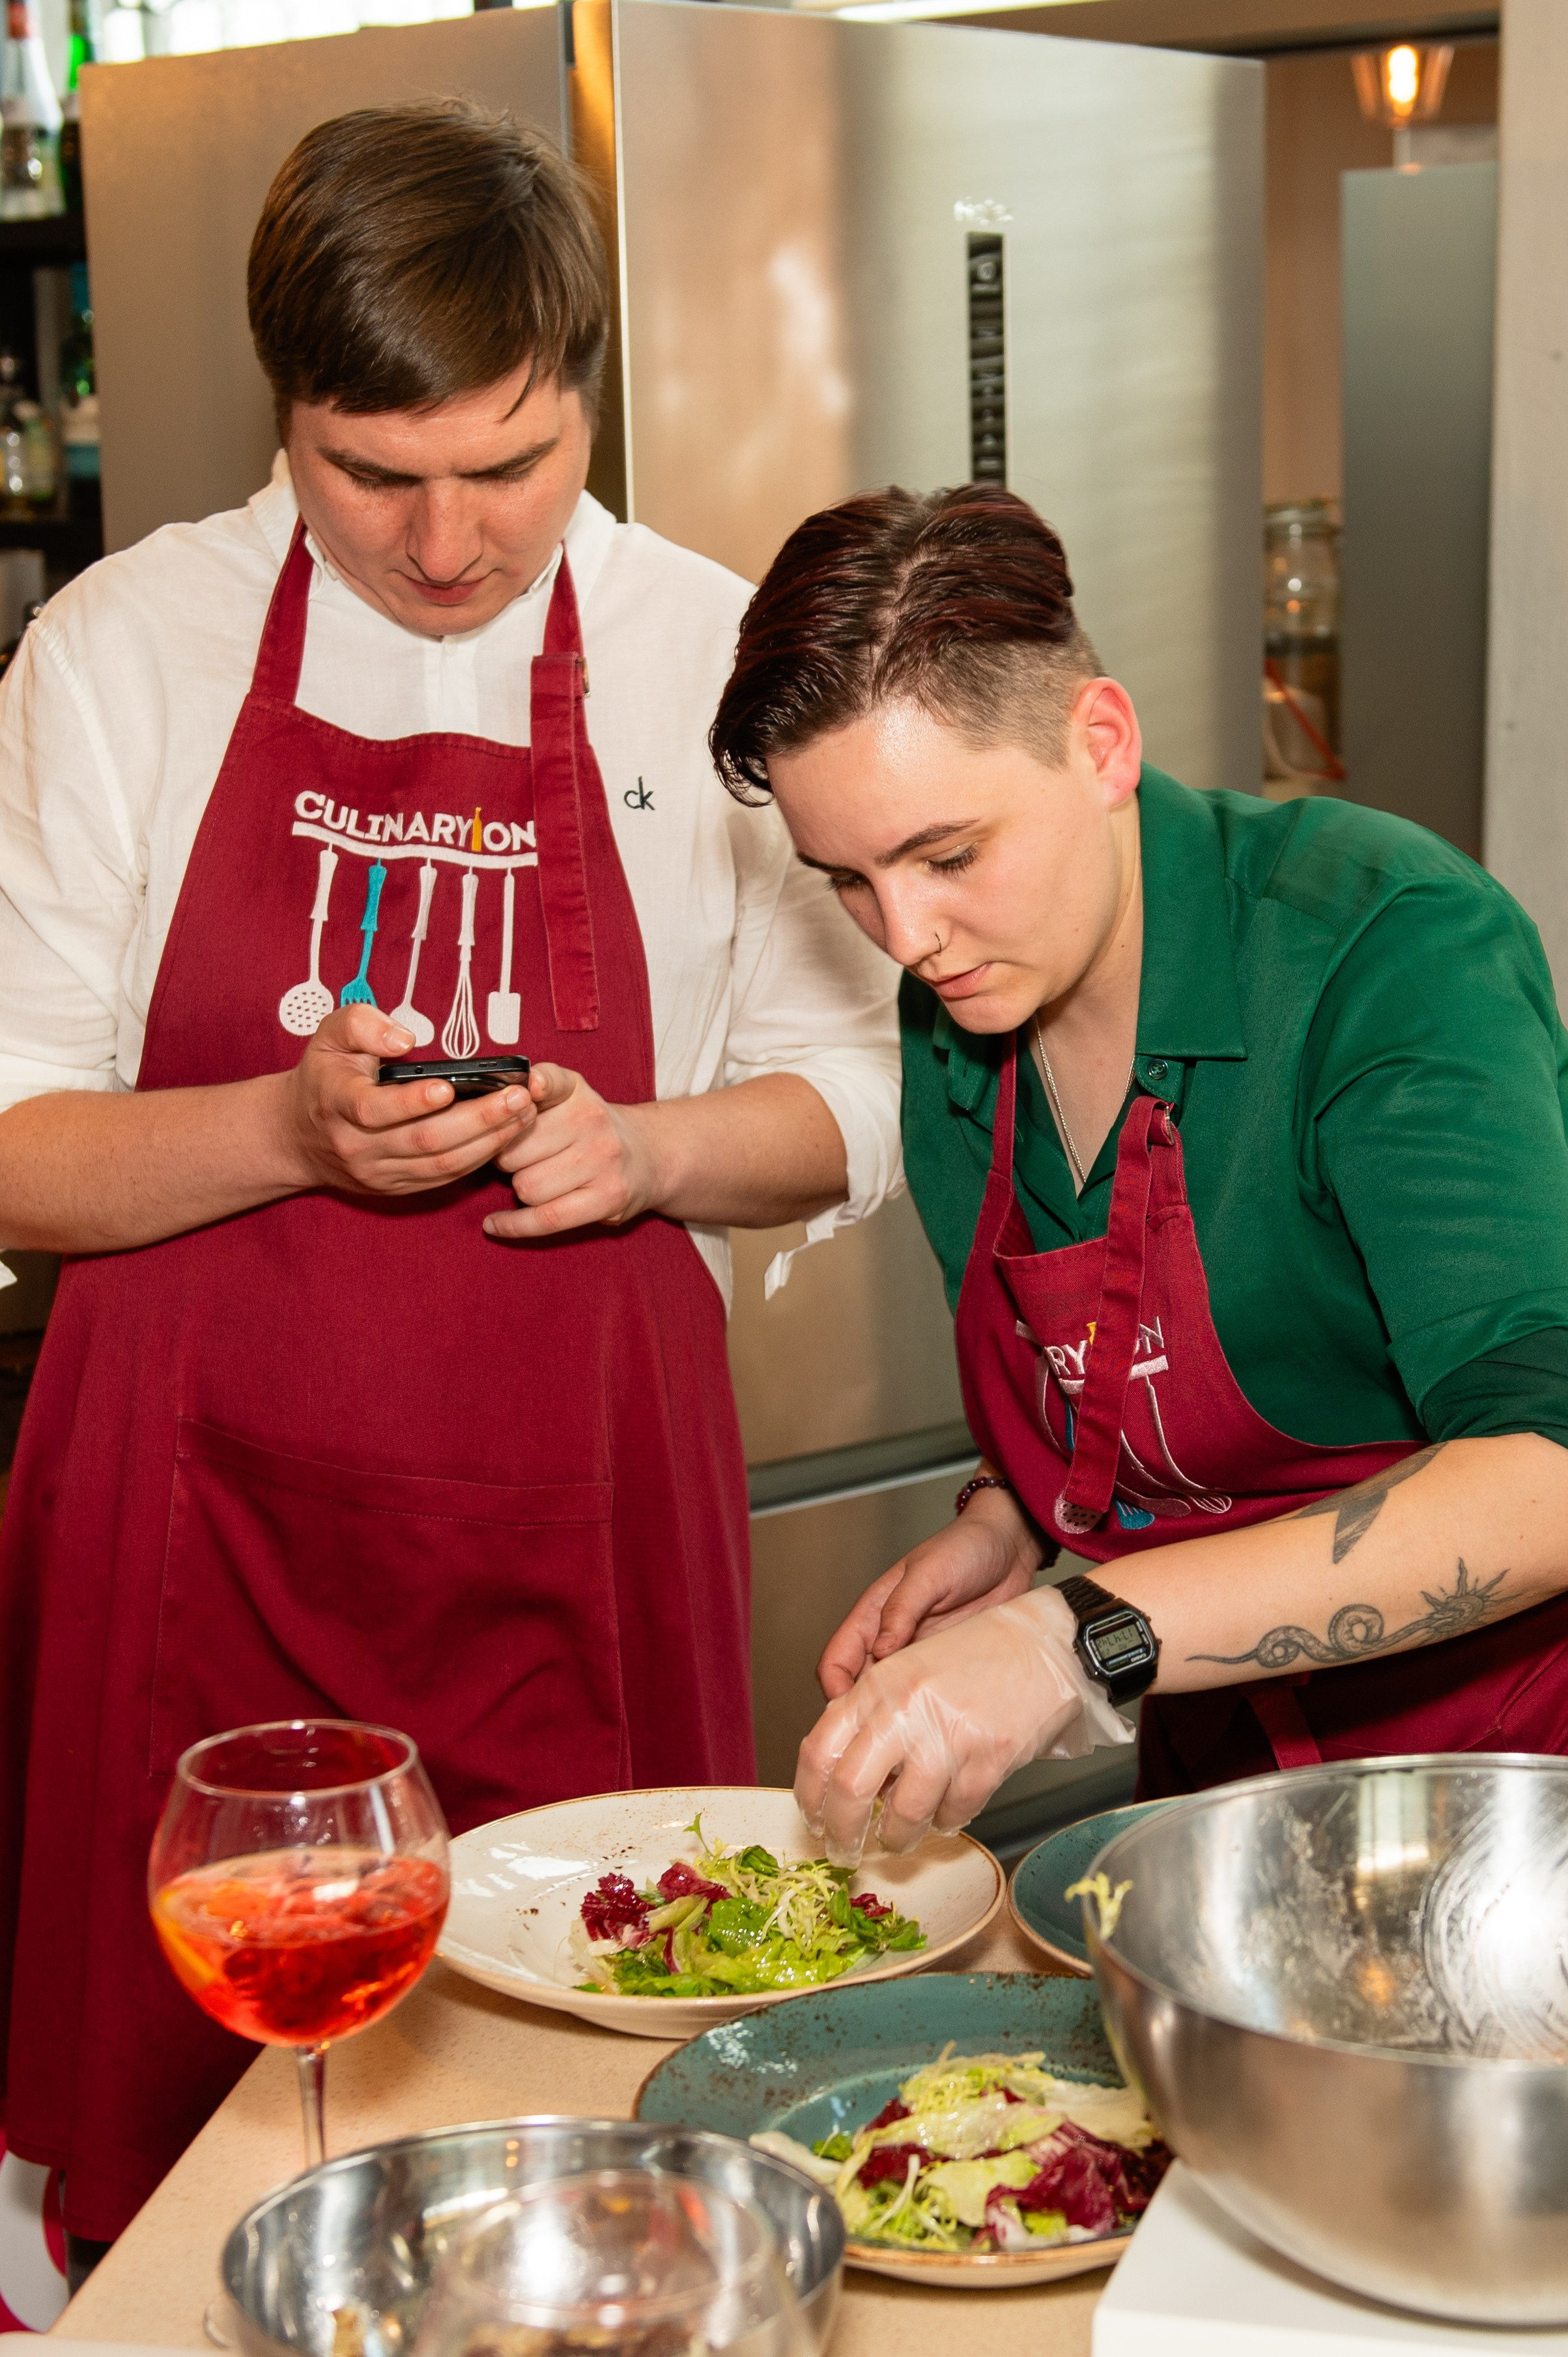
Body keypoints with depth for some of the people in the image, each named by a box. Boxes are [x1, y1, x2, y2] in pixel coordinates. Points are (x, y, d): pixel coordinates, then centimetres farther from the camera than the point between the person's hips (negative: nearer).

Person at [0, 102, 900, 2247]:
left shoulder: (719, 660, 3)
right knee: (207, 2134, 3)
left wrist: (654, 1149, -10)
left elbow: (856, 1098, 9)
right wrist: (291, 1128, -18)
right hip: (205, 1524, 0)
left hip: (578, 1533, 1)